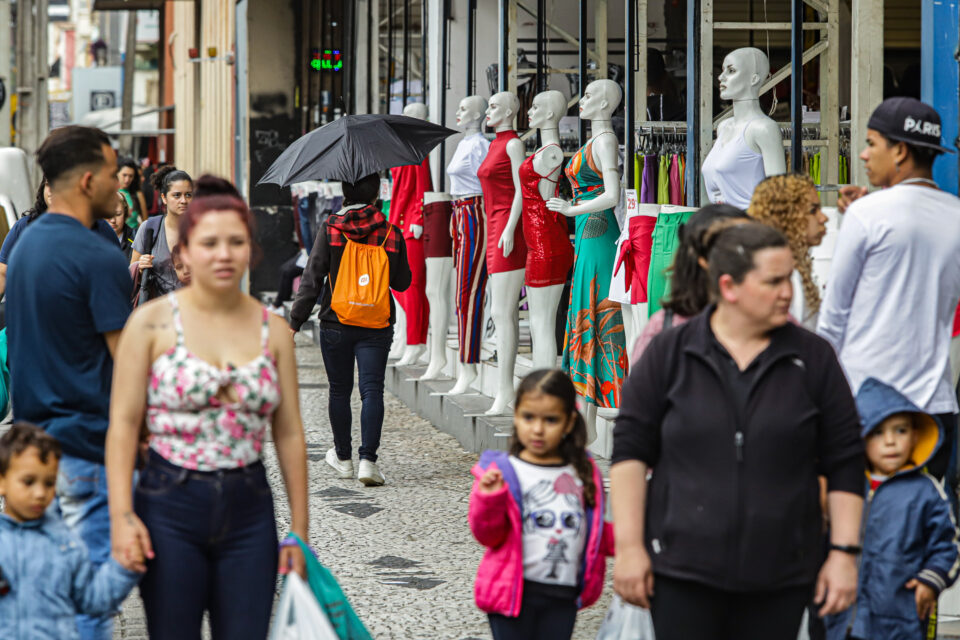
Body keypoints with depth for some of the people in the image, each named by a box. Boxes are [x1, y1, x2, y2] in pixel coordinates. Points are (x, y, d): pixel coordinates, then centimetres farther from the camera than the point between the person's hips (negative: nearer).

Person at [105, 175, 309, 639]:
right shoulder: (153, 322, -3)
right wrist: (121, 516, -14)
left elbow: (289, 434, 8)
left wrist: (299, 531, 7)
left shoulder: (273, 330, 6)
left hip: (249, 509, 3)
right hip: (171, 502, -3)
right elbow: (123, 422, -5)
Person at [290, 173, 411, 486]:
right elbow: (403, 283, 6)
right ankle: (367, 459, -15)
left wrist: (295, 322, -3)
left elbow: (312, 278, -8)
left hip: (336, 325, 0)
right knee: (372, 390, -2)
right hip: (377, 327, 0)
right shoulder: (391, 233, -2)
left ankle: (343, 457, 25)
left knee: (340, 391, 13)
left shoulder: (329, 229, -6)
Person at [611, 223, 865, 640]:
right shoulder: (669, 354, 0)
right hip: (682, 572, -1)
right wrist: (629, 547, -4)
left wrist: (843, 553, 0)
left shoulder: (813, 359, 4)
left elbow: (845, 464, 6)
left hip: (780, 576, 1)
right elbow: (630, 449, 2)